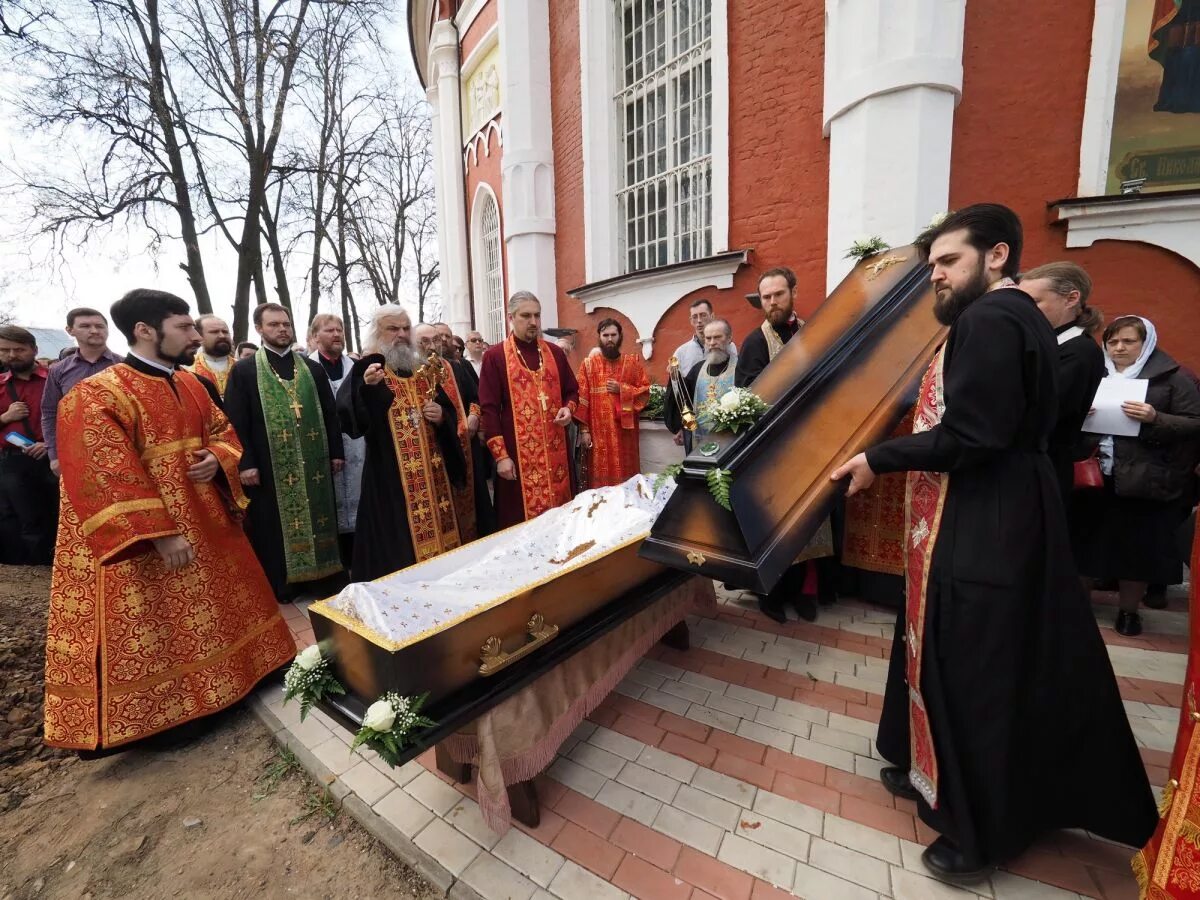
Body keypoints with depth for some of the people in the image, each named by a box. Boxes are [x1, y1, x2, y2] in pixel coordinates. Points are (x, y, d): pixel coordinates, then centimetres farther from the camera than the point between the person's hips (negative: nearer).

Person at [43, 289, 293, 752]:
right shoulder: (95, 397, -17)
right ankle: (164, 715, 25)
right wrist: (161, 533, -25)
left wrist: (216, 459, -8)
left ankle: (213, 683, 40)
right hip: (140, 547, -7)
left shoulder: (190, 385, 6)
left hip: (205, 526, 8)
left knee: (214, 612, 20)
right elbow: (106, 478, -22)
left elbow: (223, 430, 16)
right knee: (154, 633, 7)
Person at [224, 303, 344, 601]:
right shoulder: (243, 370, 2)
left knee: (317, 521, 11)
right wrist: (245, 463, -11)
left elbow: (329, 414, 10)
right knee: (275, 529, 6)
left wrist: (336, 452, 5)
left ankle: (322, 580, 24)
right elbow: (235, 422, -4)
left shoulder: (313, 369, 11)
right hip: (269, 466, -3)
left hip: (314, 463, 3)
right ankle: (279, 588, 18)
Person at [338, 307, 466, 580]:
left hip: (431, 469, 5)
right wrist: (367, 387, -37)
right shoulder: (367, 369, -5)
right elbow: (348, 416, -20)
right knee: (398, 544, -1)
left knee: (438, 535, 13)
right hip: (390, 473, -5)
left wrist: (442, 415, -6)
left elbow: (450, 411, 16)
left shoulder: (423, 368, 12)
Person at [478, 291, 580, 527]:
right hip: (518, 453, -4)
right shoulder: (495, 356, -2)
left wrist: (568, 408, -4)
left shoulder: (555, 353, 10)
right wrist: (500, 455, -11)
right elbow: (489, 409, -6)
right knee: (523, 520, 2)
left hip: (555, 449, 4)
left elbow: (572, 390, 19)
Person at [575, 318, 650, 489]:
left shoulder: (633, 361, 8)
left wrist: (622, 389, -10)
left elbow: (645, 392, 4)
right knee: (601, 479, 1)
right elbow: (582, 398, -2)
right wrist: (584, 430, -8)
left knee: (626, 478, 5)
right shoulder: (588, 364, 4)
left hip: (625, 432, 1)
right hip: (598, 433, -1)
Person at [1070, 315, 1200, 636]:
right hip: (1095, 476, 2)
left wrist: (1155, 419, -20)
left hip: (1145, 481, -2)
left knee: (1138, 546, 7)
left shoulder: (1172, 377, 1)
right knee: (1087, 540, 7)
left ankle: (1128, 609, 23)